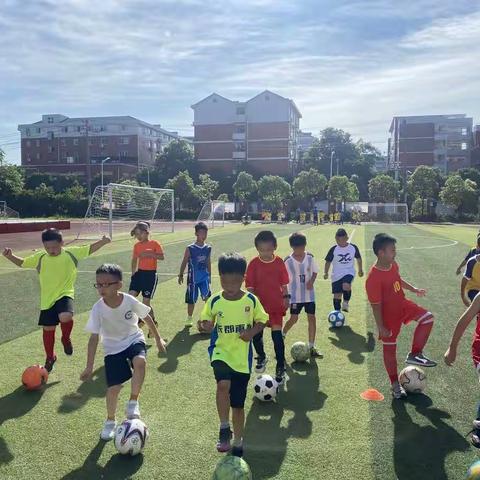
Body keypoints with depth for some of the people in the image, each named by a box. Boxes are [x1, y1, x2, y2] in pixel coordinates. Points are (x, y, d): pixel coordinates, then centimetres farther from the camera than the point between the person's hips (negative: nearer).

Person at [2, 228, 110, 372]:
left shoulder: (71, 253, -7)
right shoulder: (39, 257, -1)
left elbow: (89, 249, -1)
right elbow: (22, 263, 11)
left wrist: (103, 242, -13)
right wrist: (10, 256, -6)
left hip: (65, 295, -3)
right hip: (47, 299, 3)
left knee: (65, 317, -33)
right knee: (48, 329, 12)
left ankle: (66, 339, 2)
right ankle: (50, 358, 36)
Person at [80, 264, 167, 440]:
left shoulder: (130, 301, -21)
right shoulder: (98, 309, -20)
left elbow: (146, 318, -3)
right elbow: (94, 337, -13)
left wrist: (158, 339, 6)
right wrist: (89, 367, -12)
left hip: (134, 339, 0)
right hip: (113, 347, 1)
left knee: (140, 361, -33)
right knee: (113, 387, -4)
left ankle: (133, 402, -11)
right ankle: (110, 421, 26)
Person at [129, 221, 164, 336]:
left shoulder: (154, 243, -6)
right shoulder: (137, 245, 7)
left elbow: (162, 257, -17)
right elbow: (134, 260, 17)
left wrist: (149, 254, -26)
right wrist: (133, 273, 12)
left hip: (151, 274, -5)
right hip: (139, 273, 5)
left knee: (146, 302, -2)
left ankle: (153, 322, 20)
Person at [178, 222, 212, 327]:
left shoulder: (208, 248, 3)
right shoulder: (190, 248, -8)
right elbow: (184, 263, -1)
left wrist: (209, 276, 16)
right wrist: (181, 275, -2)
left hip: (204, 277, 2)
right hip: (193, 278, -2)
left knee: (207, 297, -15)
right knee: (191, 299, 8)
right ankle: (189, 318, 26)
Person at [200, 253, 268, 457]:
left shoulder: (251, 300, -6)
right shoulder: (214, 301, -6)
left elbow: (261, 321, 5)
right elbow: (206, 321, 5)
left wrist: (252, 331, -14)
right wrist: (206, 325, -18)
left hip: (242, 357, 1)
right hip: (220, 352, 0)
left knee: (238, 404, 9)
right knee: (223, 385, -30)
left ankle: (238, 444, 32)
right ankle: (224, 428, -6)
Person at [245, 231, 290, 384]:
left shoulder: (279, 262, -5)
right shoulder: (254, 263, -9)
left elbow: (284, 283, 4)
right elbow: (249, 284, -7)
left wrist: (286, 297, 2)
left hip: (276, 304, -1)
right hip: (259, 304, 1)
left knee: (277, 334, -3)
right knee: (256, 334, 11)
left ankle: (281, 367, 9)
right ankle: (261, 357, 39)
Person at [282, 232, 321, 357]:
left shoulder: (310, 257, -4)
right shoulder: (288, 261, -10)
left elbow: (315, 271, 7)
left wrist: (312, 281, -13)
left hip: (309, 294, 2)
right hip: (295, 295, -2)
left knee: (312, 318, 2)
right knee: (294, 319, -3)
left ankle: (311, 347, 11)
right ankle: (282, 335, 26)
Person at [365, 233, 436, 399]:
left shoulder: (393, 265, -7)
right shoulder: (373, 278, -31)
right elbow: (375, 305, -24)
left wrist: (414, 289, 15)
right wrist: (381, 327, -18)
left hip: (402, 304, 7)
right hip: (389, 315, -7)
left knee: (427, 318, -7)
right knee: (389, 348, 7)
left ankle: (415, 354, 5)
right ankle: (395, 384, 25)